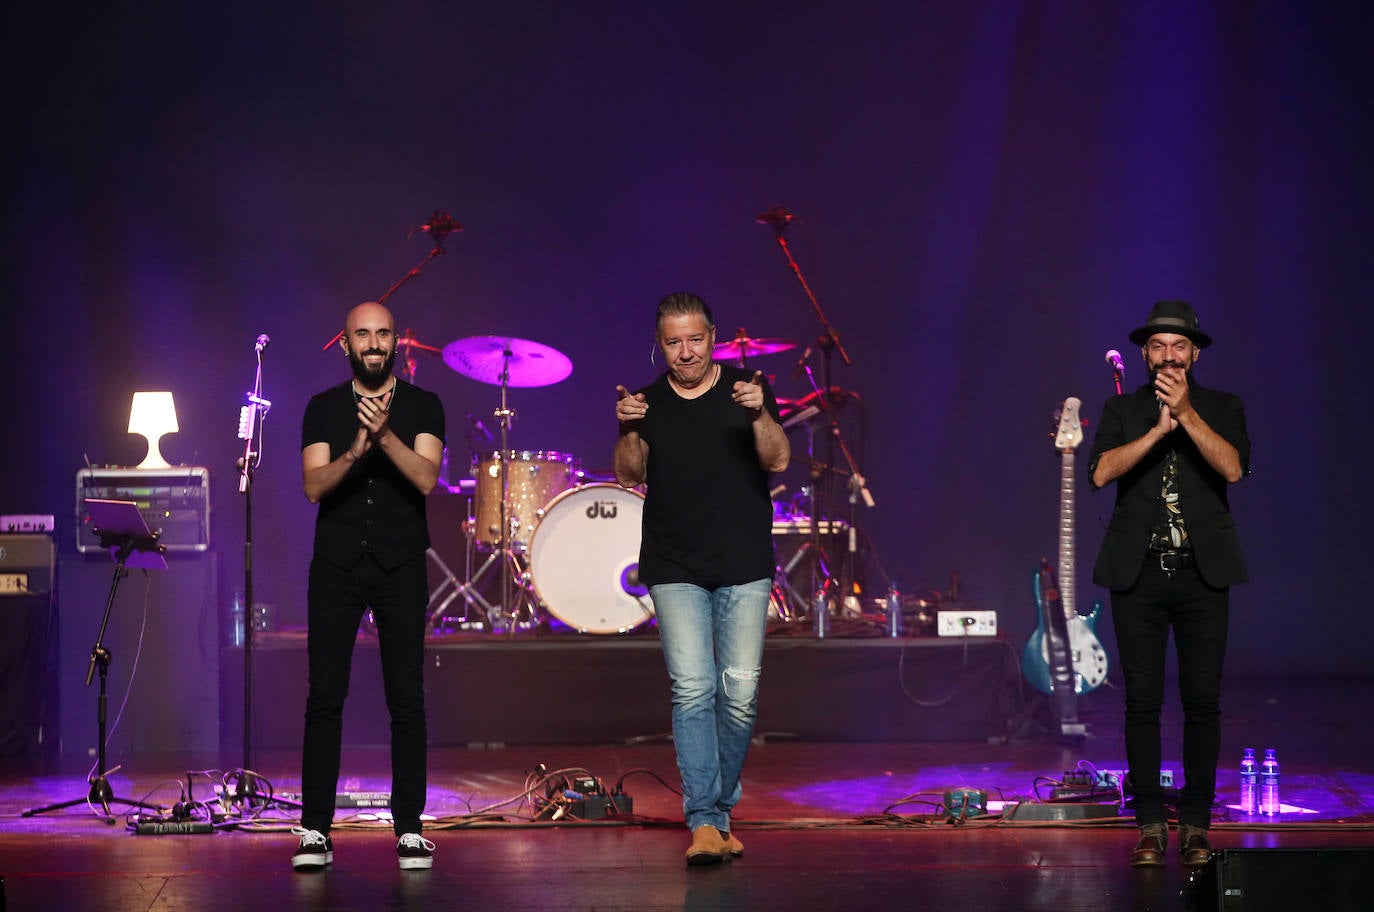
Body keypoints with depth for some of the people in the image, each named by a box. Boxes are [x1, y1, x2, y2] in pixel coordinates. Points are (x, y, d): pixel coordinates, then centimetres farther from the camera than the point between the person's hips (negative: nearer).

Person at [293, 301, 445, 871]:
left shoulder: (422, 407, 6)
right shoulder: (323, 408, 8)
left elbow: (426, 479, -9)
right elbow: (314, 487, -4)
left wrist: (386, 436, -25)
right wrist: (354, 451, -22)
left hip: (400, 567, -1)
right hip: (335, 567, 1)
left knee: (406, 699, -2)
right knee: (324, 697, -3)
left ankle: (409, 830, 3)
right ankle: (315, 832, 0)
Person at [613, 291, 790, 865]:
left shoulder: (746, 390, 3)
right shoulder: (649, 402, 7)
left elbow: (778, 462, -6)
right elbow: (630, 476, -1)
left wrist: (759, 416, -24)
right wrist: (628, 430, -19)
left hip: (744, 566, 0)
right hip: (675, 569, 0)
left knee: (741, 690, -2)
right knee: (692, 689, -11)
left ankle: (721, 807, 15)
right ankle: (703, 821, -13)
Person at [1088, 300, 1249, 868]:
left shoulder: (1223, 408, 9)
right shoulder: (1122, 410, 10)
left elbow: (1233, 468, -9)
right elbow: (1101, 472, -6)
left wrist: (1186, 412, -17)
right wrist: (1159, 427, -14)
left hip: (1203, 572, 0)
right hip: (1139, 572, 0)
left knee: (1202, 701, -1)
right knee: (1142, 702, -1)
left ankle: (1195, 823, 7)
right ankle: (1150, 823, 5)